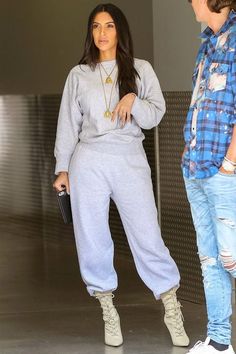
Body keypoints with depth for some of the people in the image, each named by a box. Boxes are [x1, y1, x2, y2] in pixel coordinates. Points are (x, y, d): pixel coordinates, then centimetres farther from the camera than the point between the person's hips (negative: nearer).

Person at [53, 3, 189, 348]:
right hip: (89, 161, 2)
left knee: (147, 236, -7)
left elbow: (155, 115, 4)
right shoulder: (79, 75, 11)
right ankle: (108, 312, 12)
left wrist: (133, 101, -15)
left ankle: (172, 309, 1)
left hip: (131, 160, -1)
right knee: (92, 240, 2)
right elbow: (68, 124, 12)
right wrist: (62, 168, 6)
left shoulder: (141, 70, 9)